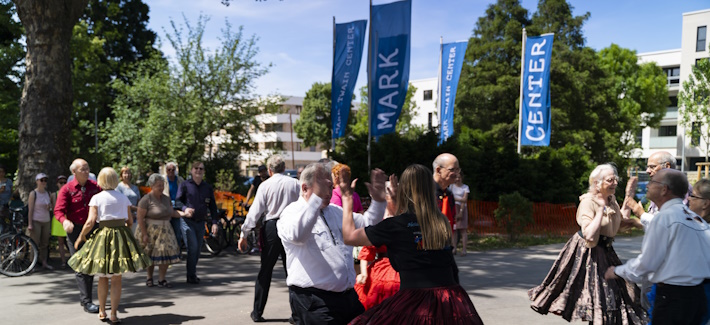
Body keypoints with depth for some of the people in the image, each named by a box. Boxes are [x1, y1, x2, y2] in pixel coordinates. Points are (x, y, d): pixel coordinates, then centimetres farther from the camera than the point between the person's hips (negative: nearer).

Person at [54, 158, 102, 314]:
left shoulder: (95, 186, 3)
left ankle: (83, 297, 27)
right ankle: (87, 302, -3)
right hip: (75, 230, -4)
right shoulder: (67, 189, -5)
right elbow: (58, 210, -10)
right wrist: (65, 221, -31)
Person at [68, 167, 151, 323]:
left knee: (102, 277, 13)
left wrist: (81, 237, 5)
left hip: (103, 236, -1)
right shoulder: (123, 198, 5)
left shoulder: (97, 198, -3)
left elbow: (90, 222, -9)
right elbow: (130, 221, 6)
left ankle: (102, 311, 22)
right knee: (117, 279, 4)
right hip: (122, 235, 1)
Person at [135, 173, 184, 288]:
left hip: (165, 231, 5)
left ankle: (161, 279, 5)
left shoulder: (166, 198, 7)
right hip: (150, 231, -5)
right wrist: (144, 234, -17)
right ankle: (149, 277, 26)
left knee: (166, 254, -3)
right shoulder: (146, 199, -14)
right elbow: (140, 217, -15)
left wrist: (184, 213, -5)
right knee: (150, 256, 5)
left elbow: (172, 213, 13)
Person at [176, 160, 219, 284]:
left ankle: (193, 274, 22)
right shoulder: (185, 185, 1)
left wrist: (214, 222, 2)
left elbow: (212, 206, 11)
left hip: (201, 222, 4)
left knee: (197, 249, 8)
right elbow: (178, 201, -2)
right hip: (187, 221, -4)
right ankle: (191, 276, -4)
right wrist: (185, 209, -23)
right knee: (193, 247, -13)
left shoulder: (208, 187, 10)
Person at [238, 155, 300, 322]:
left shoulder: (265, 185, 0)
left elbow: (255, 211, -5)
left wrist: (244, 235, -2)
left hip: (271, 228, -1)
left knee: (265, 271, 8)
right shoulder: (295, 183, 3)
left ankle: (257, 312, 15)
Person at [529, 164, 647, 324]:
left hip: (605, 253, 8)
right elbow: (589, 235, -30)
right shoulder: (588, 202, -20)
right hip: (587, 255, -8)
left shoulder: (612, 201, 5)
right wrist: (601, 209, -25)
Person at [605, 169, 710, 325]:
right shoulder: (696, 217, 8)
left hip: (672, 298, -8)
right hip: (697, 295, 8)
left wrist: (617, 271, 4)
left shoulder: (663, 217, -14)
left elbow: (647, 263, -11)